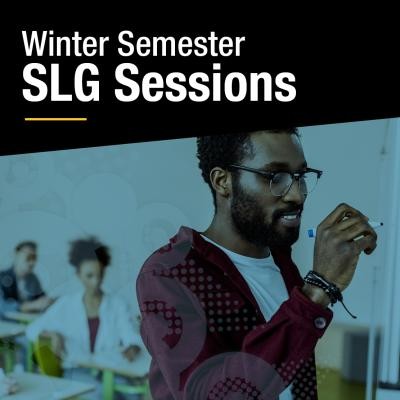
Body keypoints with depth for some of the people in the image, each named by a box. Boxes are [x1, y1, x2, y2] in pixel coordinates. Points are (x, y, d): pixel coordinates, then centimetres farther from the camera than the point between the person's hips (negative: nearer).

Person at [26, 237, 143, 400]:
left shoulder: (117, 304, 6)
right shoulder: (66, 304, 6)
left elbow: (132, 339, -4)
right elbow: (32, 329, 10)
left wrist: (131, 350, -28)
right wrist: (54, 334, -12)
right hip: (77, 370, -1)